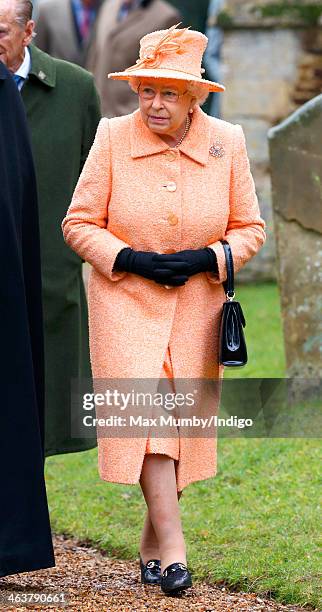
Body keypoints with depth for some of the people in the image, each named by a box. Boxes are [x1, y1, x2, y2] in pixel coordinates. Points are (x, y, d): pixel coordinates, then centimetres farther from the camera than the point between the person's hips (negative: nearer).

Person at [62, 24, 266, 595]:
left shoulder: (227, 143, -2)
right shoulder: (113, 138, -6)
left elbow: (250, 228, 6)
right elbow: (78, 222, -1)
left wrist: (206, 258, -13)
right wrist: (130, 258, -15)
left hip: (196, 306, 2)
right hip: (125, 300, -2)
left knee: (183, 420, 5)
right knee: (146, 415, -15)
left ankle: (151, 541, 21)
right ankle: (171, 546, -17)